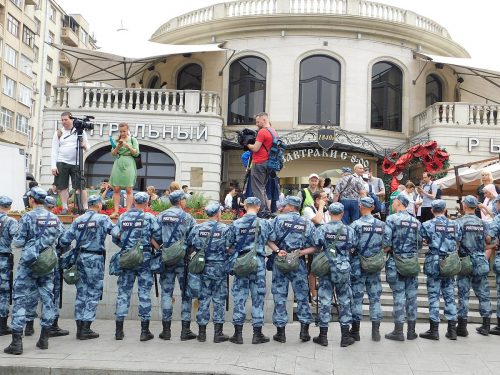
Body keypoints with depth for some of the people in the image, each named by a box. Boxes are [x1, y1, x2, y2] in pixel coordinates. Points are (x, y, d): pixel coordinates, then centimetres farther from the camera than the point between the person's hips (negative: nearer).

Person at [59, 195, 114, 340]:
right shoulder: (102, 219, -6)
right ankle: (86, 329, 2)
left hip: (80, 257, 5)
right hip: (95, 258, -5)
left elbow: (64, 241, 6)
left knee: (81, 292, 12)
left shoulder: (78, 220, 8)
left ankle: (79, 328, 15)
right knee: (93, 293, 2)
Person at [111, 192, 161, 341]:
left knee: (123, 292, 10)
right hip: (144, 258, -3)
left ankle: (119, 330, 14)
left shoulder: (123, 217, 6)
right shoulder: (149, 217, -5)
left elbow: (114, 236, 5)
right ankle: (145, 331, 6)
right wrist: (152, 245, 11)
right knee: (144, 293, 3)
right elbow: (158, 237, -9)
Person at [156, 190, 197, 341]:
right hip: (182, 259, -3)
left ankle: (166, 329, 10)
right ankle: (185, 330, 6)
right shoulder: (187, 217, -3)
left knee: (166, 293, 8)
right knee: (186, 293, 6)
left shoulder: (161, 216, 5)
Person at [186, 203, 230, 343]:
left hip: (202, 268, 2)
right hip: (219, 268, -2)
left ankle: (202, 332, 15)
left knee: (203, 299, 10)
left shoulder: (197, 228, 0)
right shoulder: (225, 229, -7)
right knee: (219, 300, 6)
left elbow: (189, 245, 3)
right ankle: (218, 333, 9)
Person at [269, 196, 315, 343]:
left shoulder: (278, 219, -4)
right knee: (302, 296, 11)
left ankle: (280, 331, 10)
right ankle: (304, 329, 12)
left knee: (279, 296, 6)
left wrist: (277, 250, -8)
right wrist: (301, 252, -7)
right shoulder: (308, 224, 3)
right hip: (298, 264, 1)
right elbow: (314, 246, -1)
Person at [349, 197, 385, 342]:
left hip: (358, 265, -3)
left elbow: (352, 246, -14)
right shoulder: (381, 225, 0)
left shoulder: (356, 224, -12)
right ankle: (376, 330, 13)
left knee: (357, 297, 5)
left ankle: (355, 331, 10)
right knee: (375, 297, 10)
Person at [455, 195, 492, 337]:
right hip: (481, 262, 4)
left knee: (463, 294, 1)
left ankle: (462, 327, 3)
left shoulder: (459, 222, -9)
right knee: (483, 293, 11)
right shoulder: (483, 223, 4)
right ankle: (486, 326, 17)